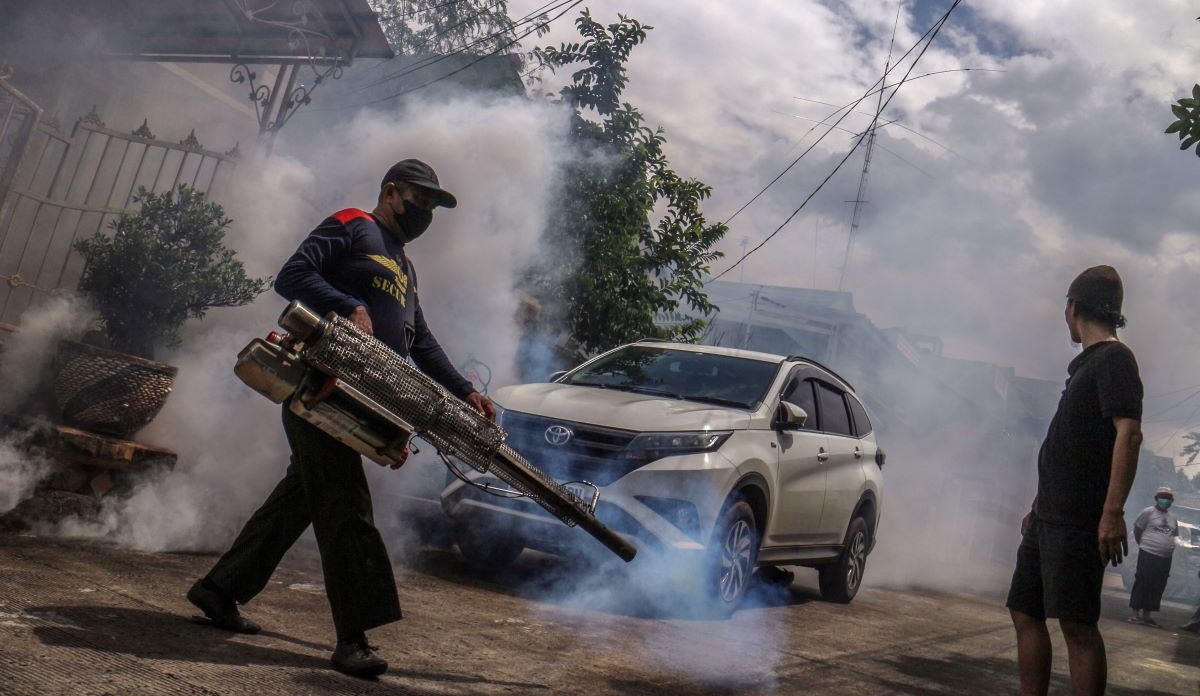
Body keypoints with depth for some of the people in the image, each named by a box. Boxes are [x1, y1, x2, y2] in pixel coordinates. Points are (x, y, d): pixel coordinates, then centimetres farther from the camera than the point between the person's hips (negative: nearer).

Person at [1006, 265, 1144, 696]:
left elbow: (1129, 434, -20)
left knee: (1076, 624, -9)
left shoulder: (1114, 359, -9)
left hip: (1078, 522, -10)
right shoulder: (1086, 363, 19)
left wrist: (1113, 512, -27)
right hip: (1050, 516, 10)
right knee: (1025, 613, 11)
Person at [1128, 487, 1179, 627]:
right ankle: (1134, 614, -3)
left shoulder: (1173, 518, 15)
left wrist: (1168, 550, 11)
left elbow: (1173, 536, 21)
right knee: (1142, 584, -6)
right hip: (1148, 554, -6)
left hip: (1165, 558, 6)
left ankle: (1146, 616, 13)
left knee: (1157, 587, 7)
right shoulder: (1148, 512, -3)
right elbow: (1137, 530, 1)